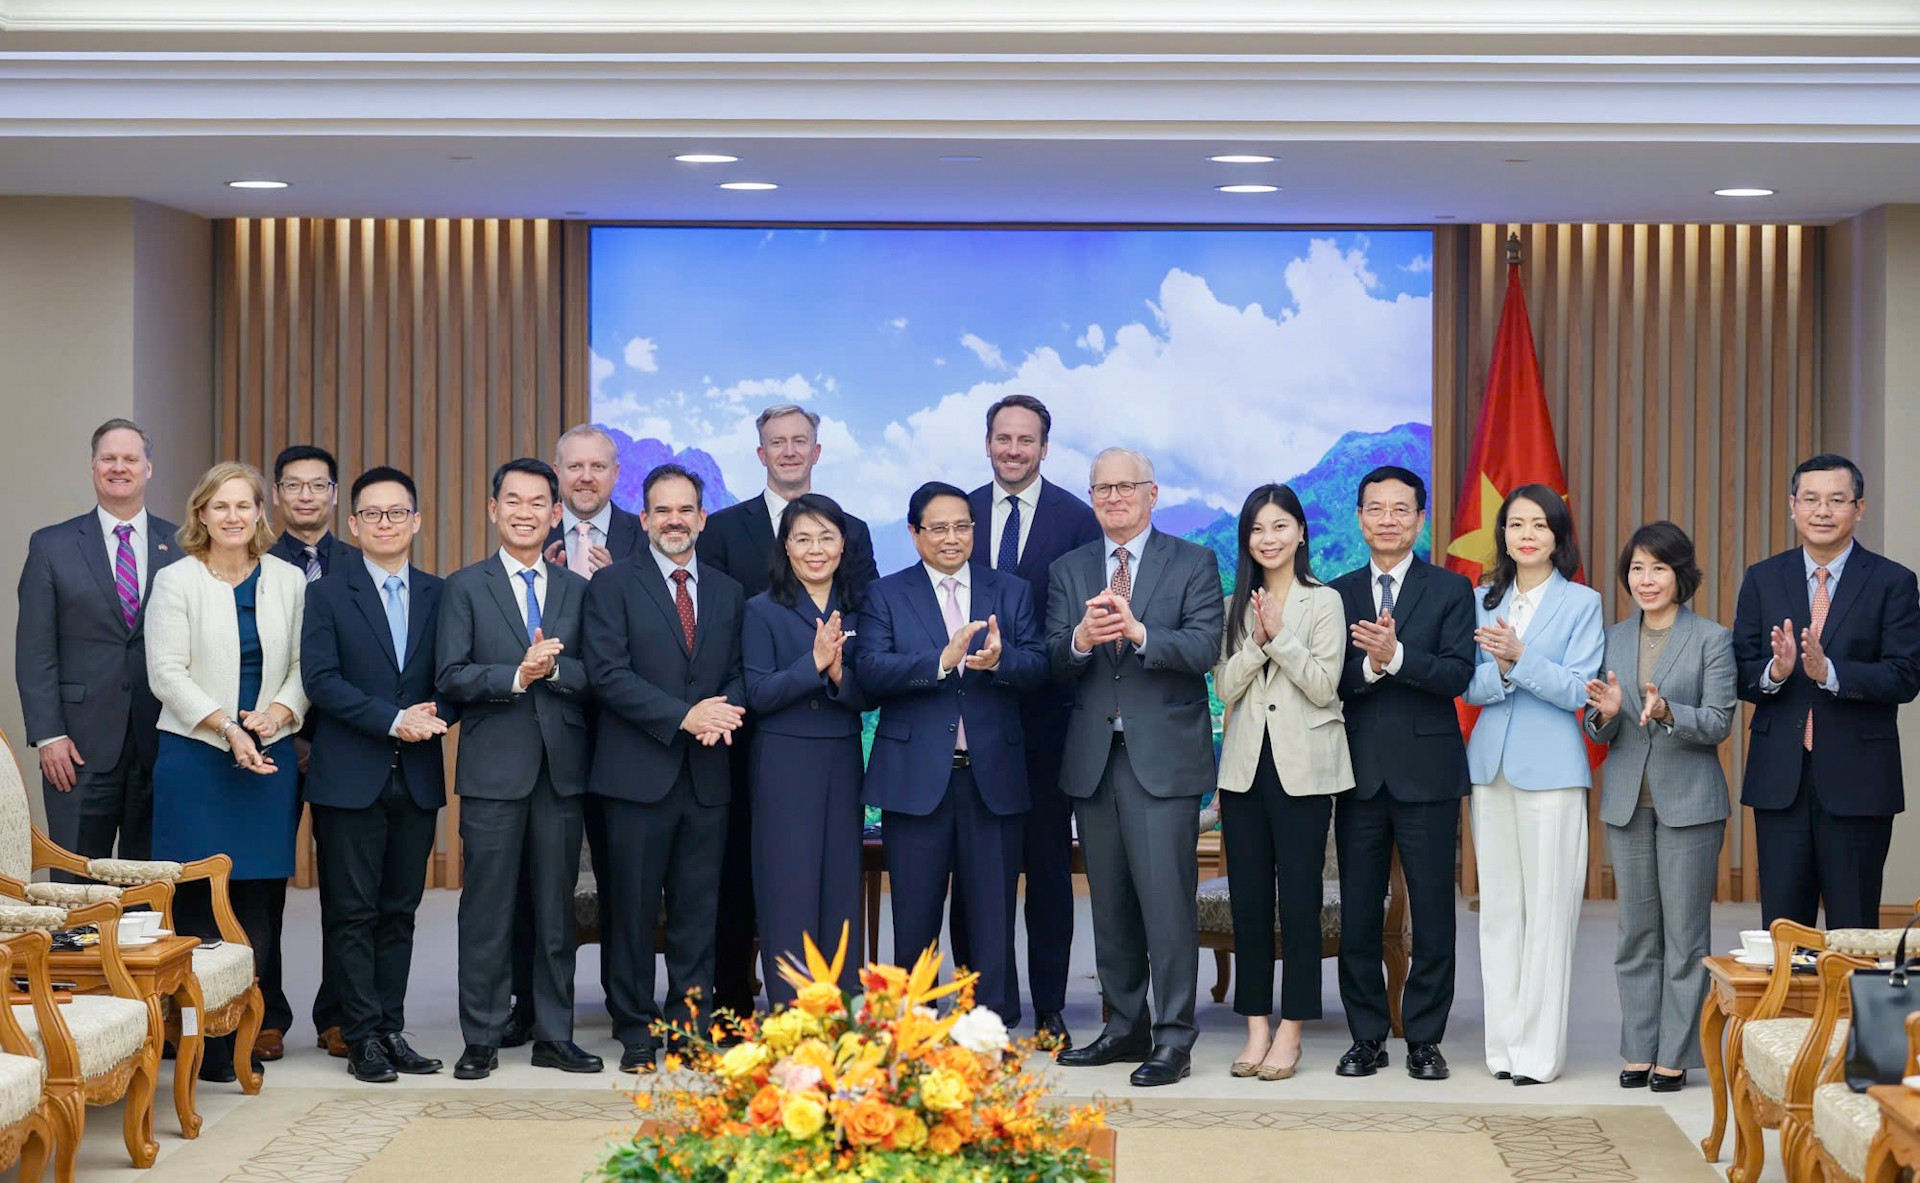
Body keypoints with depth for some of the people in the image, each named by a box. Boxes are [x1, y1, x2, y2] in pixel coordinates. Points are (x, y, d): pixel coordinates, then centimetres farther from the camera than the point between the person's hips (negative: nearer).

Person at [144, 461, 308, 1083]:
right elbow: (167, 672, -5)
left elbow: (303, 665, 10)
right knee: (200, 898, -5)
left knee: (261, 900, 0)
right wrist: (227, 729, -13)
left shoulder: (288, 581, 10)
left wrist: (278, 713, -9)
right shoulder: (176, 582, 1)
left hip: (271, 757, 3)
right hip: (197, 757, -3)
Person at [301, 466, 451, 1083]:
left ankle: (391, 1029, 14)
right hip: (350, 777, -3)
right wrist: (393, 720, -16)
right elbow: (320, 679, -8)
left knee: (400, 911, 8)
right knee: (352, 913, -1)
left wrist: (435, 714, -12)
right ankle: (363, 1037, 3)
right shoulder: (327, 594, 2)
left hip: (416, 777, 3)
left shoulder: (438, 595, 11)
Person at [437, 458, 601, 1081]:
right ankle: (481, 1039, 7)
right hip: (494, 770, -3)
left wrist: (553, 668, -15)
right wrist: (517, 674, -18)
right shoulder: (465, 587, 4)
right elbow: (451, 677, -6)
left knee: (557, 910, 8)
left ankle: (555, 1036, 15)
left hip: (562, 770, 3)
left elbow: (597, 677, 3)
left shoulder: (578, 591, 12)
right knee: (487, 910, 0)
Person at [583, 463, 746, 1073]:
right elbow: (608, 673, -9)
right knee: (633, 910, 2)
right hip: (638, 772, -3)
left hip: (707, 775, 4)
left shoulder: (727, 592, 15)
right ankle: (637, 1032, 10)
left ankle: (689, 1026, 12)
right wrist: (684, 716, -16)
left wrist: (724, 712, -9)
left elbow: (737, 674, 14)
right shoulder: (613, 585, 1)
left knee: (698, 911, 5)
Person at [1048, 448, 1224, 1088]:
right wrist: (1080, 638, -19)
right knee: (1110, 903, 11)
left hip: (1164, 756, -4)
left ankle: (1173, 1040, -5)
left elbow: (1204, 649, -11)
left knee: (1167, 900, -9)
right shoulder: (1068, 571, 13)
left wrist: (1138, 631, -27)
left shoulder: (1193, 564, 2)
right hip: (1092, 758, 4)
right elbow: (1054, 663, 3)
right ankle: (1126, 1027, 21)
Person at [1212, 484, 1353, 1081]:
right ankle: (1256, 1027, 11)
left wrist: (1281, 635, -14)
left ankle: (1290, 1032, 3)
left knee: (1299, 896, -3)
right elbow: (1225, 688, 4)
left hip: (1303, 767, -4)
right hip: (1246, 765, 4)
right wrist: (1258, 642, -10)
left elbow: (1324, 686, -7)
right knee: (1247, 897, 4)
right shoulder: (1238, 606, 12)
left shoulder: (1324, 602, 1)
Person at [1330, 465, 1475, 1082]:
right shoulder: (1337, 594, 10)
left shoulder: (1451, 590, 3)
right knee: (1358, 915, 6)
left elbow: (1458, 675, -10)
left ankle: (1424, 1039, 10)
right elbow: (1328, 683, 0)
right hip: (1360, 772, 2)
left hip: (1427, 771, -2)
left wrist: (1395, 654, -24)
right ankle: (1367, 1037, 15)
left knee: (1433, 915, 1)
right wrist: (1369, 664, -19)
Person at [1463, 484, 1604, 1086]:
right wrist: (1499, 670, -14)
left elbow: (1578, 690, -9)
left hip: (1550, 769, -4)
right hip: (1491, 765, 4)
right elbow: (1469, 687, 6)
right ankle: (1502, 1042, 12)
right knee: (1498, 906, 7)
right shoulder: (1484, 602, 12)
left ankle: (1538, 1050, -2)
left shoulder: (1581, 603, 0)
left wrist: (1519, 658, -20)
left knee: (1547, 909, -5)